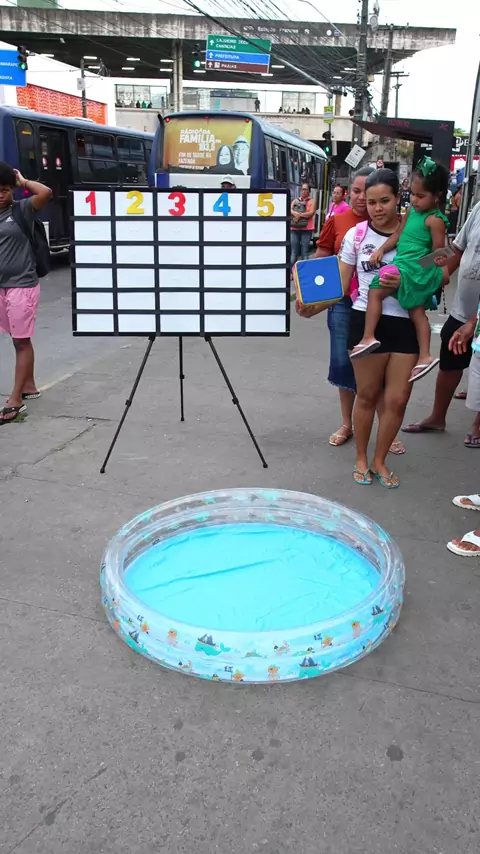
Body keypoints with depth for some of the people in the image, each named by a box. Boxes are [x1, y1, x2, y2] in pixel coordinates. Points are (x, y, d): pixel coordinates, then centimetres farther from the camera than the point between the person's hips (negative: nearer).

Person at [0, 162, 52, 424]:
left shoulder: (22, 210, -5)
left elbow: (46, 193, -22)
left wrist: (23, 181, -6)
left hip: (22, 285, -6)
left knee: (21, 341, -2)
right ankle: (29, 386, 28)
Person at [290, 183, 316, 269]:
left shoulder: (312, 201, 8)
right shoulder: (295, 200, 18)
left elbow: (311, 212, -7)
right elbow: (290, 210, 4)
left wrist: (299, 215, -12)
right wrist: (296, 213, -16)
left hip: (306, 229, -3)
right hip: (294, 229, 3)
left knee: (304, 252, -3)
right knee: (293, 252, 1)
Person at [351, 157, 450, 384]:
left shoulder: (435, 220, -14)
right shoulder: (412, 210, 10)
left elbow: (438, 252, -11)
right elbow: (398, 234, 14)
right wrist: (381, 250, 6)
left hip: (413, 271, -9)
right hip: (408, 270, 9)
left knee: (375, 291, -11)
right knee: (417, 312, 11)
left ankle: (368, 338, -8)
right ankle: (425, 356, 17)